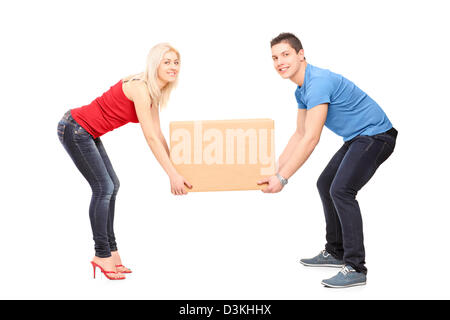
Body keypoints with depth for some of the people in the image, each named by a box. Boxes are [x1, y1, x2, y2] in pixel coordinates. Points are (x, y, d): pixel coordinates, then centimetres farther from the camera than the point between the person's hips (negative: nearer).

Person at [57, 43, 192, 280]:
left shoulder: (154, 91, 5)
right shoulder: (140, 88, -23)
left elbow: (158, 134, 10)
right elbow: (150, 138, -27)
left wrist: (174, 165, 8)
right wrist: (172, 174, -27)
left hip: (87, 132, 10)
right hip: (74, 128, -10)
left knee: (111, 185, 9)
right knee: (103, 187, -8)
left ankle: (111, 250, 16)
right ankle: (102, 255, 2)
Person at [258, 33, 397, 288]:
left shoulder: (318, 82, -24)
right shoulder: (302, 90, 8)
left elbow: (311, 139, -29)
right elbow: (300, 135, 16)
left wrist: (282, 178, -27)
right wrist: (276, 167, 10)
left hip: (376, 135, -11)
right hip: (357, 138, 11)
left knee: (341, 190, -22)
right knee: (326, 184, 15)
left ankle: (355, 268, -15)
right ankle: (336, 253, 24)